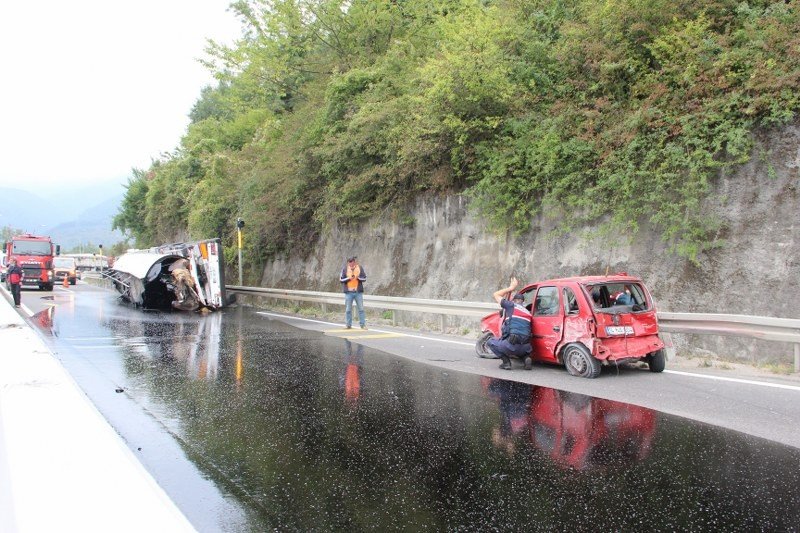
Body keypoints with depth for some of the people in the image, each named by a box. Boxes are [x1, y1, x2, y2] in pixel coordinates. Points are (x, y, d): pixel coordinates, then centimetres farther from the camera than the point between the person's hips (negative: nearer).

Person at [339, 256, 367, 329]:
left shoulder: (360, 268, 3)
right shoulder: (345, 269, 1)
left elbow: (364, 278, 4)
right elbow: (341, 279, 1)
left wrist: (358, 278, -14)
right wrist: (348, 278, -14)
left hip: (358, 292, 1)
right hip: (348, 292, 0)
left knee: (361, 309, 2)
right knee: (348, 309, 3)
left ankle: (362, 324, 9)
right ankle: (348, 325, 11)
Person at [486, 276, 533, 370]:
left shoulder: (512, 305, 5)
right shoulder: (528, 313, 20)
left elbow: (495, 295, 17)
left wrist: (511, 288, 25)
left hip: (512, 345, -5)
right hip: (525, 347, 5)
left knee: (490, 342, 21)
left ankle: (506, 361, 4)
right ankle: (526, 358, 10)